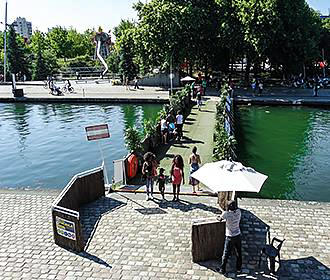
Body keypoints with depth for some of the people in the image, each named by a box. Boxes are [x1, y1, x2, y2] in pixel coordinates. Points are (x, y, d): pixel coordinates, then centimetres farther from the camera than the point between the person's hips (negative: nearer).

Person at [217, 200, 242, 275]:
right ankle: (238, 268, 36)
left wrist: (219, 217, 17)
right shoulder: (238, 212, -12)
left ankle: (222, 269, 23)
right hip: (238, 235, 4)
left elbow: (220, 219, -3)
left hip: (230, 237, -4)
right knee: (238, 253, 20)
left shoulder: (226, 213, -23)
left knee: (226, 254, 10)